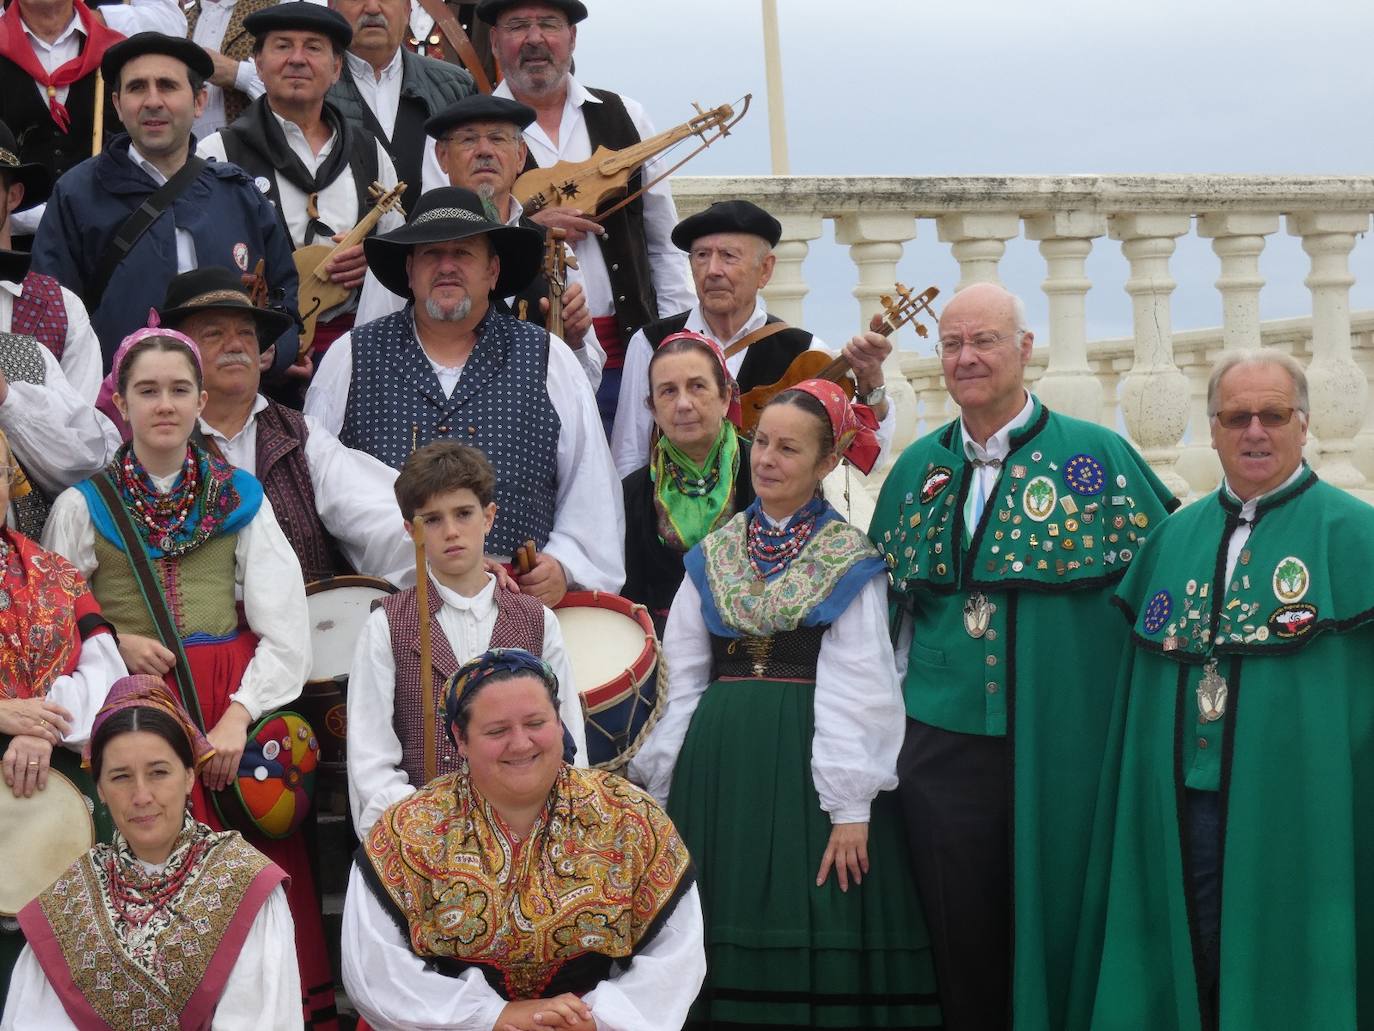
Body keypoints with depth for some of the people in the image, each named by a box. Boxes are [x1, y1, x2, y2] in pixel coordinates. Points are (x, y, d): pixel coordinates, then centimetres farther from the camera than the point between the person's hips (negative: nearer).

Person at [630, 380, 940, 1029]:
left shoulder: (848, 560, -1)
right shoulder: (714, 554, 11)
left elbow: (858, 688, -7)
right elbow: (682, 679, 11)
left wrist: (852, 806, -14)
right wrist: (658, 791, 5)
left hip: (808, 758, -3)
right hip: (719, 759, 4)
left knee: (811, 943, -4)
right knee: (729, 947, 5)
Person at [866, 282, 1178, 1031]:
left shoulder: (1096, 456, -2)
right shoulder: (919, 468, 10)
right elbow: (887, 600, 18)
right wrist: (897, 696, 13)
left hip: (1062, 740, -3)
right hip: (943, 738, 3)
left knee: (1058, 923, 5)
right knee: (961, 938, 7)